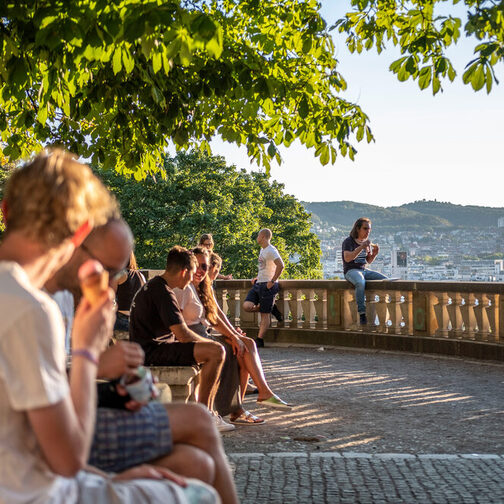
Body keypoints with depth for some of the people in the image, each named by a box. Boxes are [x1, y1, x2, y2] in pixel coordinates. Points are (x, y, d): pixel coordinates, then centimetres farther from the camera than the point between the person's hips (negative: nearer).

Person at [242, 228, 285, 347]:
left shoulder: (271, 250, -13)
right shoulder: (262, 250, 18)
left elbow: (281, 265, -25)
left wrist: (272, 281, -22)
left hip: (267, 285, -9)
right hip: (258, 284, 9)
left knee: (264, 314, -3)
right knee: (247, 306, -6)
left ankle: (260, 340, 0)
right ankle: (269, 308, 15)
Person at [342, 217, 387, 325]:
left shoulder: (367, 242, 14)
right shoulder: (348, 242, -7)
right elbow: (347, 258, -23)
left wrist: (375, 253, -3)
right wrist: (362, 247, -28)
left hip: (364, 270, 6)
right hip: (351, 271, -6)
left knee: (385, 280, -16)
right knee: (360, 283, -39)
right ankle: (362, 314, -39)